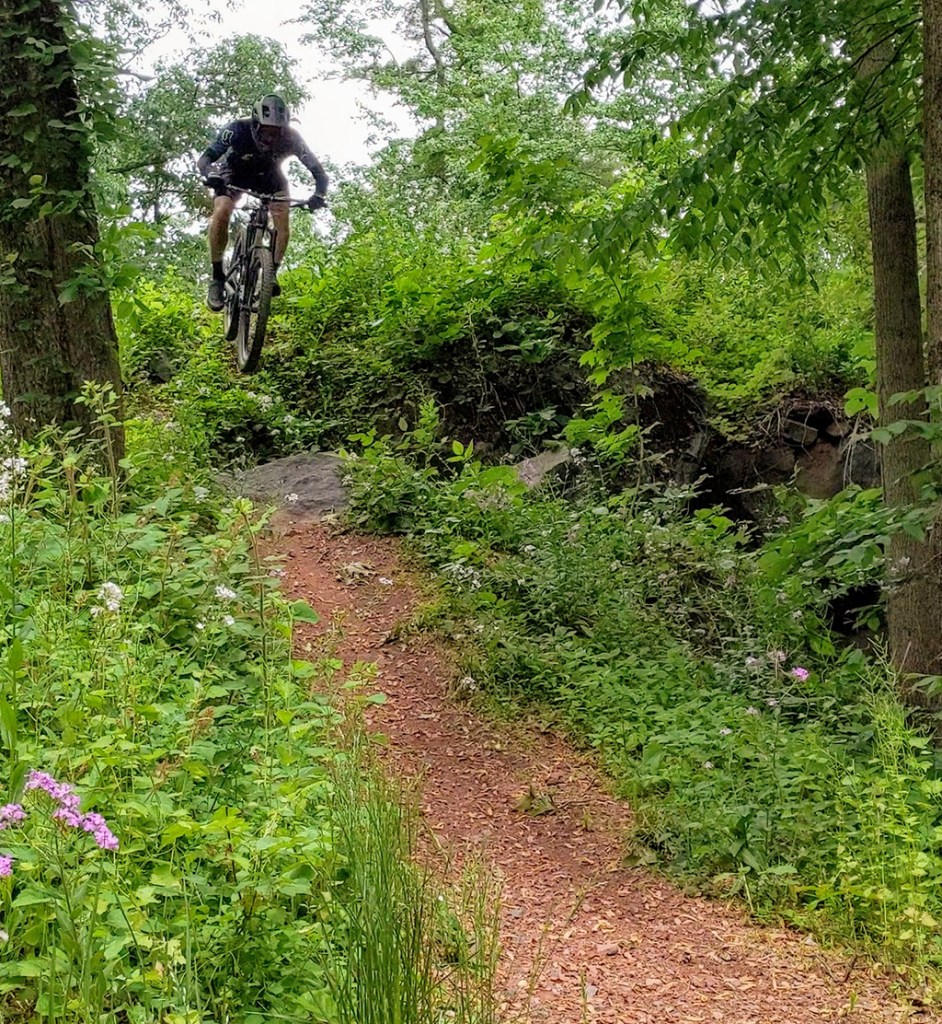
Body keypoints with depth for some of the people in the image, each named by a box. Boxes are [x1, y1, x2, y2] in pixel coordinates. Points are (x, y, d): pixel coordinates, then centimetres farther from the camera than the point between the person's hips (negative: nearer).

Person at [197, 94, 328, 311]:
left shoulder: (290, 138, -31)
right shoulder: (238, 130, -35)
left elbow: (317, 169, -29)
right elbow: (205, 159, -34)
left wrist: (319, 195, -50)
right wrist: (210, 174, -57)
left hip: (270, 178, 2)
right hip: (235, 176, -2)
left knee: (282, 219, -23)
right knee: (221, 213, -26)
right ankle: (218, 278, -17)